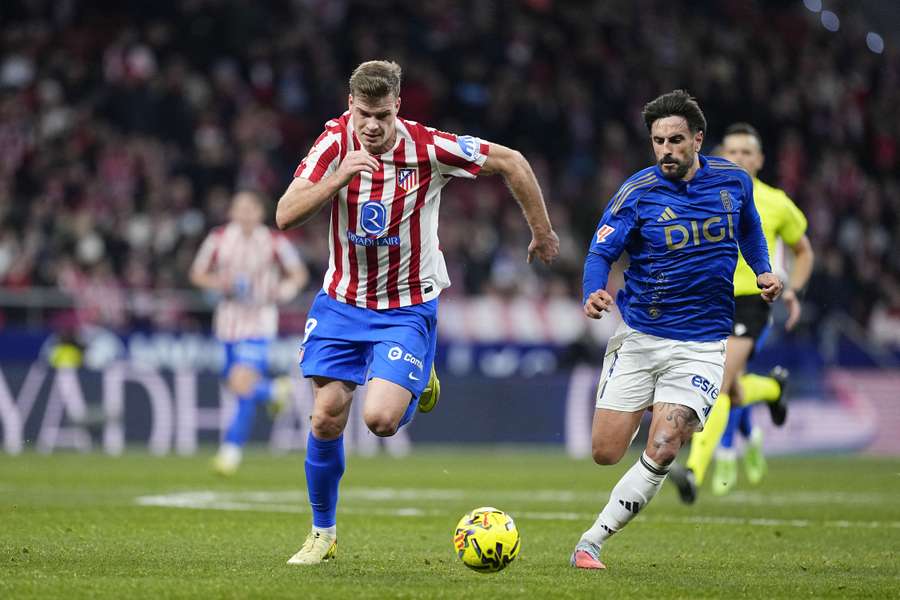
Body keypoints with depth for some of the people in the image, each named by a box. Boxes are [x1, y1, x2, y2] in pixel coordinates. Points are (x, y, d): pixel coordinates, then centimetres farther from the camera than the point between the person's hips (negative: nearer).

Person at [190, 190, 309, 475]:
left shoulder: (274, 241, -7)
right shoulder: (219, 238, -1)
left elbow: (299, 273, 5)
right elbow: (197, 273, 7)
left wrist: (288, 287, -18)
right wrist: (219, 282, -13)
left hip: (259, 321, -4)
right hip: (229, 320, 4)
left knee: (243, 385, -17)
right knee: (235, 383, 12)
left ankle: (232, 449, -8)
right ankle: (276, 390, 44)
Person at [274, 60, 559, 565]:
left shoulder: (428, 148, -18)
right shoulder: (335, 142, -12)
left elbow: (510, 162, -5)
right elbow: (286, 216, -20)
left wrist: (542, 232, 2)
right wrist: (340, 175, -33)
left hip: (407, 308, -2)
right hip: (342, 301, 3)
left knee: (380, 419, -18)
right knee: (327, 417, -3)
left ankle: (417, 386, 20)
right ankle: (324, 533, 17)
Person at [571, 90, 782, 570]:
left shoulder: (733, 180, 0)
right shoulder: (637, 192, -9)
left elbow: (748, 227, 21)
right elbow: (601, 252, -13)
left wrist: (764, 271, 5)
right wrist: (593, 294, -34)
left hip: (700, 345, 0)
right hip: (638, 338, 0)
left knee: (660, 453, -16)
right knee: (605, 453, 0)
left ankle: (590, 543, -4)